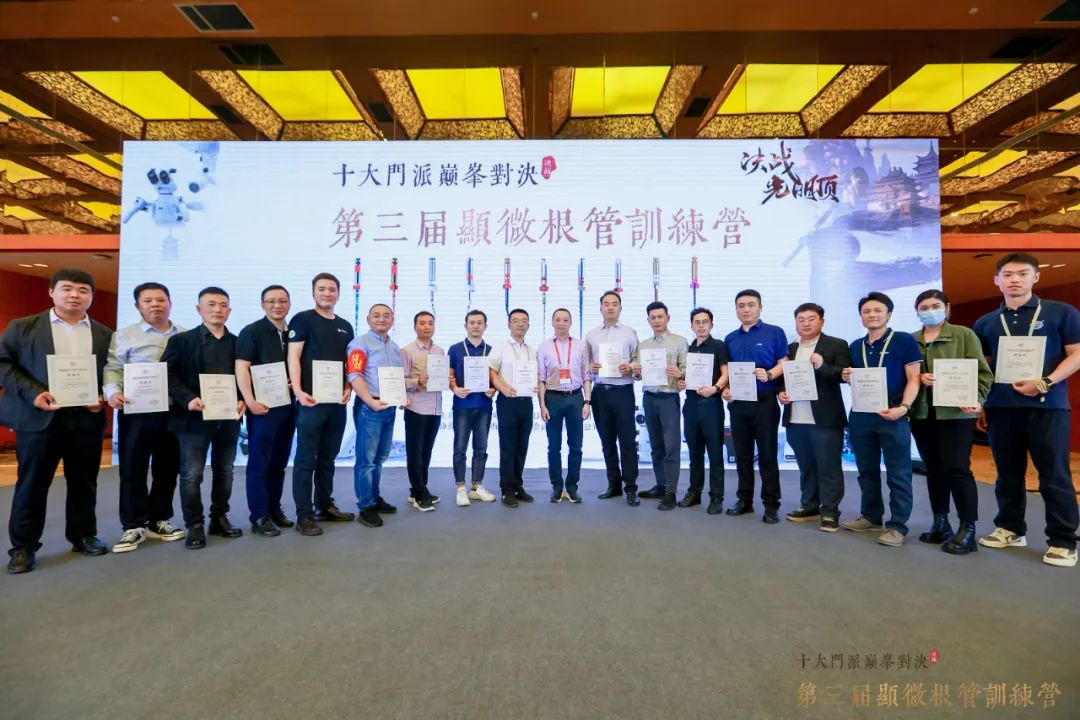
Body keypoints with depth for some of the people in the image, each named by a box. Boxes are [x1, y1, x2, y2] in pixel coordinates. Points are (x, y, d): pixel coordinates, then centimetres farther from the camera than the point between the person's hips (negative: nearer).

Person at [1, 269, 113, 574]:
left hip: (88, 418, 2)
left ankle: (84, 535, 25)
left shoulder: (105, 334, 9)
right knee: (31, 484, 6)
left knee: (84, 482, 11)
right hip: (39, 417, -1)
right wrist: (32, 393, -13)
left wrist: (104, 397, -8)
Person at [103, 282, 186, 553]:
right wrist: (112, 391, -19)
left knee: (168, 469, 9)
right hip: (136, 411, -2)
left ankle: (159, 521, 22)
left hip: (174, 411, 2)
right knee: (133, 469, 2)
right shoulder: (124, 336, 5)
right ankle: (134, 526, 13)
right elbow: (113, 368, -1)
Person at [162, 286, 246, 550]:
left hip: (228, 417, 3)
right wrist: (187, 398, -17)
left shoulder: (237, 343, 9)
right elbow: (167, 374, -5)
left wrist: (243, 400, -7)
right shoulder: (182, 340, 1)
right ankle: (194, 526, 15)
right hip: (194, 418, -3)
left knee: (224, 471, 12)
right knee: (192, 474, 2)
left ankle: (220, 518, 26)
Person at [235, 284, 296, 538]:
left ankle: (274, 509, 23)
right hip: (263, 406, -5)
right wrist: (250, 401, -20)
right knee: (259, 463, 0)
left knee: (279, 462, 12)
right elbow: (241, 367, -11)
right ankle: (259, 517, 8)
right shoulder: (251, 332, -4)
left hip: (287, 404, 6)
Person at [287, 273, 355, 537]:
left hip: (337, 401, 6)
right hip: (311, 399, -6)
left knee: (328, 457, 14)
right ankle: (304, 515, 7)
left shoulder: (345, 326, 15)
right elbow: (293, 357, -9)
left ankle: (325, 506, 25)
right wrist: (298, 391, -19)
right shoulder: (302, 319, -2)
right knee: (306, 459, 0)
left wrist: (348, 388, 2)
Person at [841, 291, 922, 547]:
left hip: (893, 415, -5)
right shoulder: (856, 346, 13)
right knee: (867, 470, 13)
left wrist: (903, 407, -20)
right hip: (861, 415, 5)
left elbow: (913, 379, -7)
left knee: (898, 474, 1)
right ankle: (871, 516, 26)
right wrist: (847, 377, -2)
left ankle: (897, 525, 10)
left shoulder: (905, 340, -2)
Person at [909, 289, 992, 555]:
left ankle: (967, 530, 4)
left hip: (956, 412, -3)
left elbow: (982, 372, -2)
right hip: (922, 413, 3)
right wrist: (918, 378, -11)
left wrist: (976, 400, -16)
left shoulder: (964, 335, 1)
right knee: (934, 470, 10)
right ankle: (940, 523, 21)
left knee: (957, 468, -6)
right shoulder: (910, 340, 9)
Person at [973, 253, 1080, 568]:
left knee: (1054, 475, 1)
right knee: (1008, 473, 11)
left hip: (1047, 406, -3)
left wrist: (1045, 383, -17)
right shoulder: (985, 323, 11)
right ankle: (1010, 529, 23)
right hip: (1001, 407, 3)